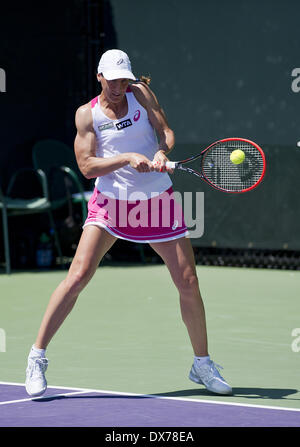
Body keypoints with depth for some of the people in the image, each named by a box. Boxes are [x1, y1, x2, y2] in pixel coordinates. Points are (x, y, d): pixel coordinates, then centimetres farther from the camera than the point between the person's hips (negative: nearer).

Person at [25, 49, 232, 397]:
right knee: (78, 277, -16)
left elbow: (166, 131, -1)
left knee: (189, 283, 0)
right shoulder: (87, 114, -2)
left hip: (157, 199, 2)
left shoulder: (140, 93, 2)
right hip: (110, 202, -2)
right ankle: (37, 357, -6)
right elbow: (87, 166, -9)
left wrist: (162, 152, -23)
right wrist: (127, 158, -23)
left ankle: (202, 364, 18)